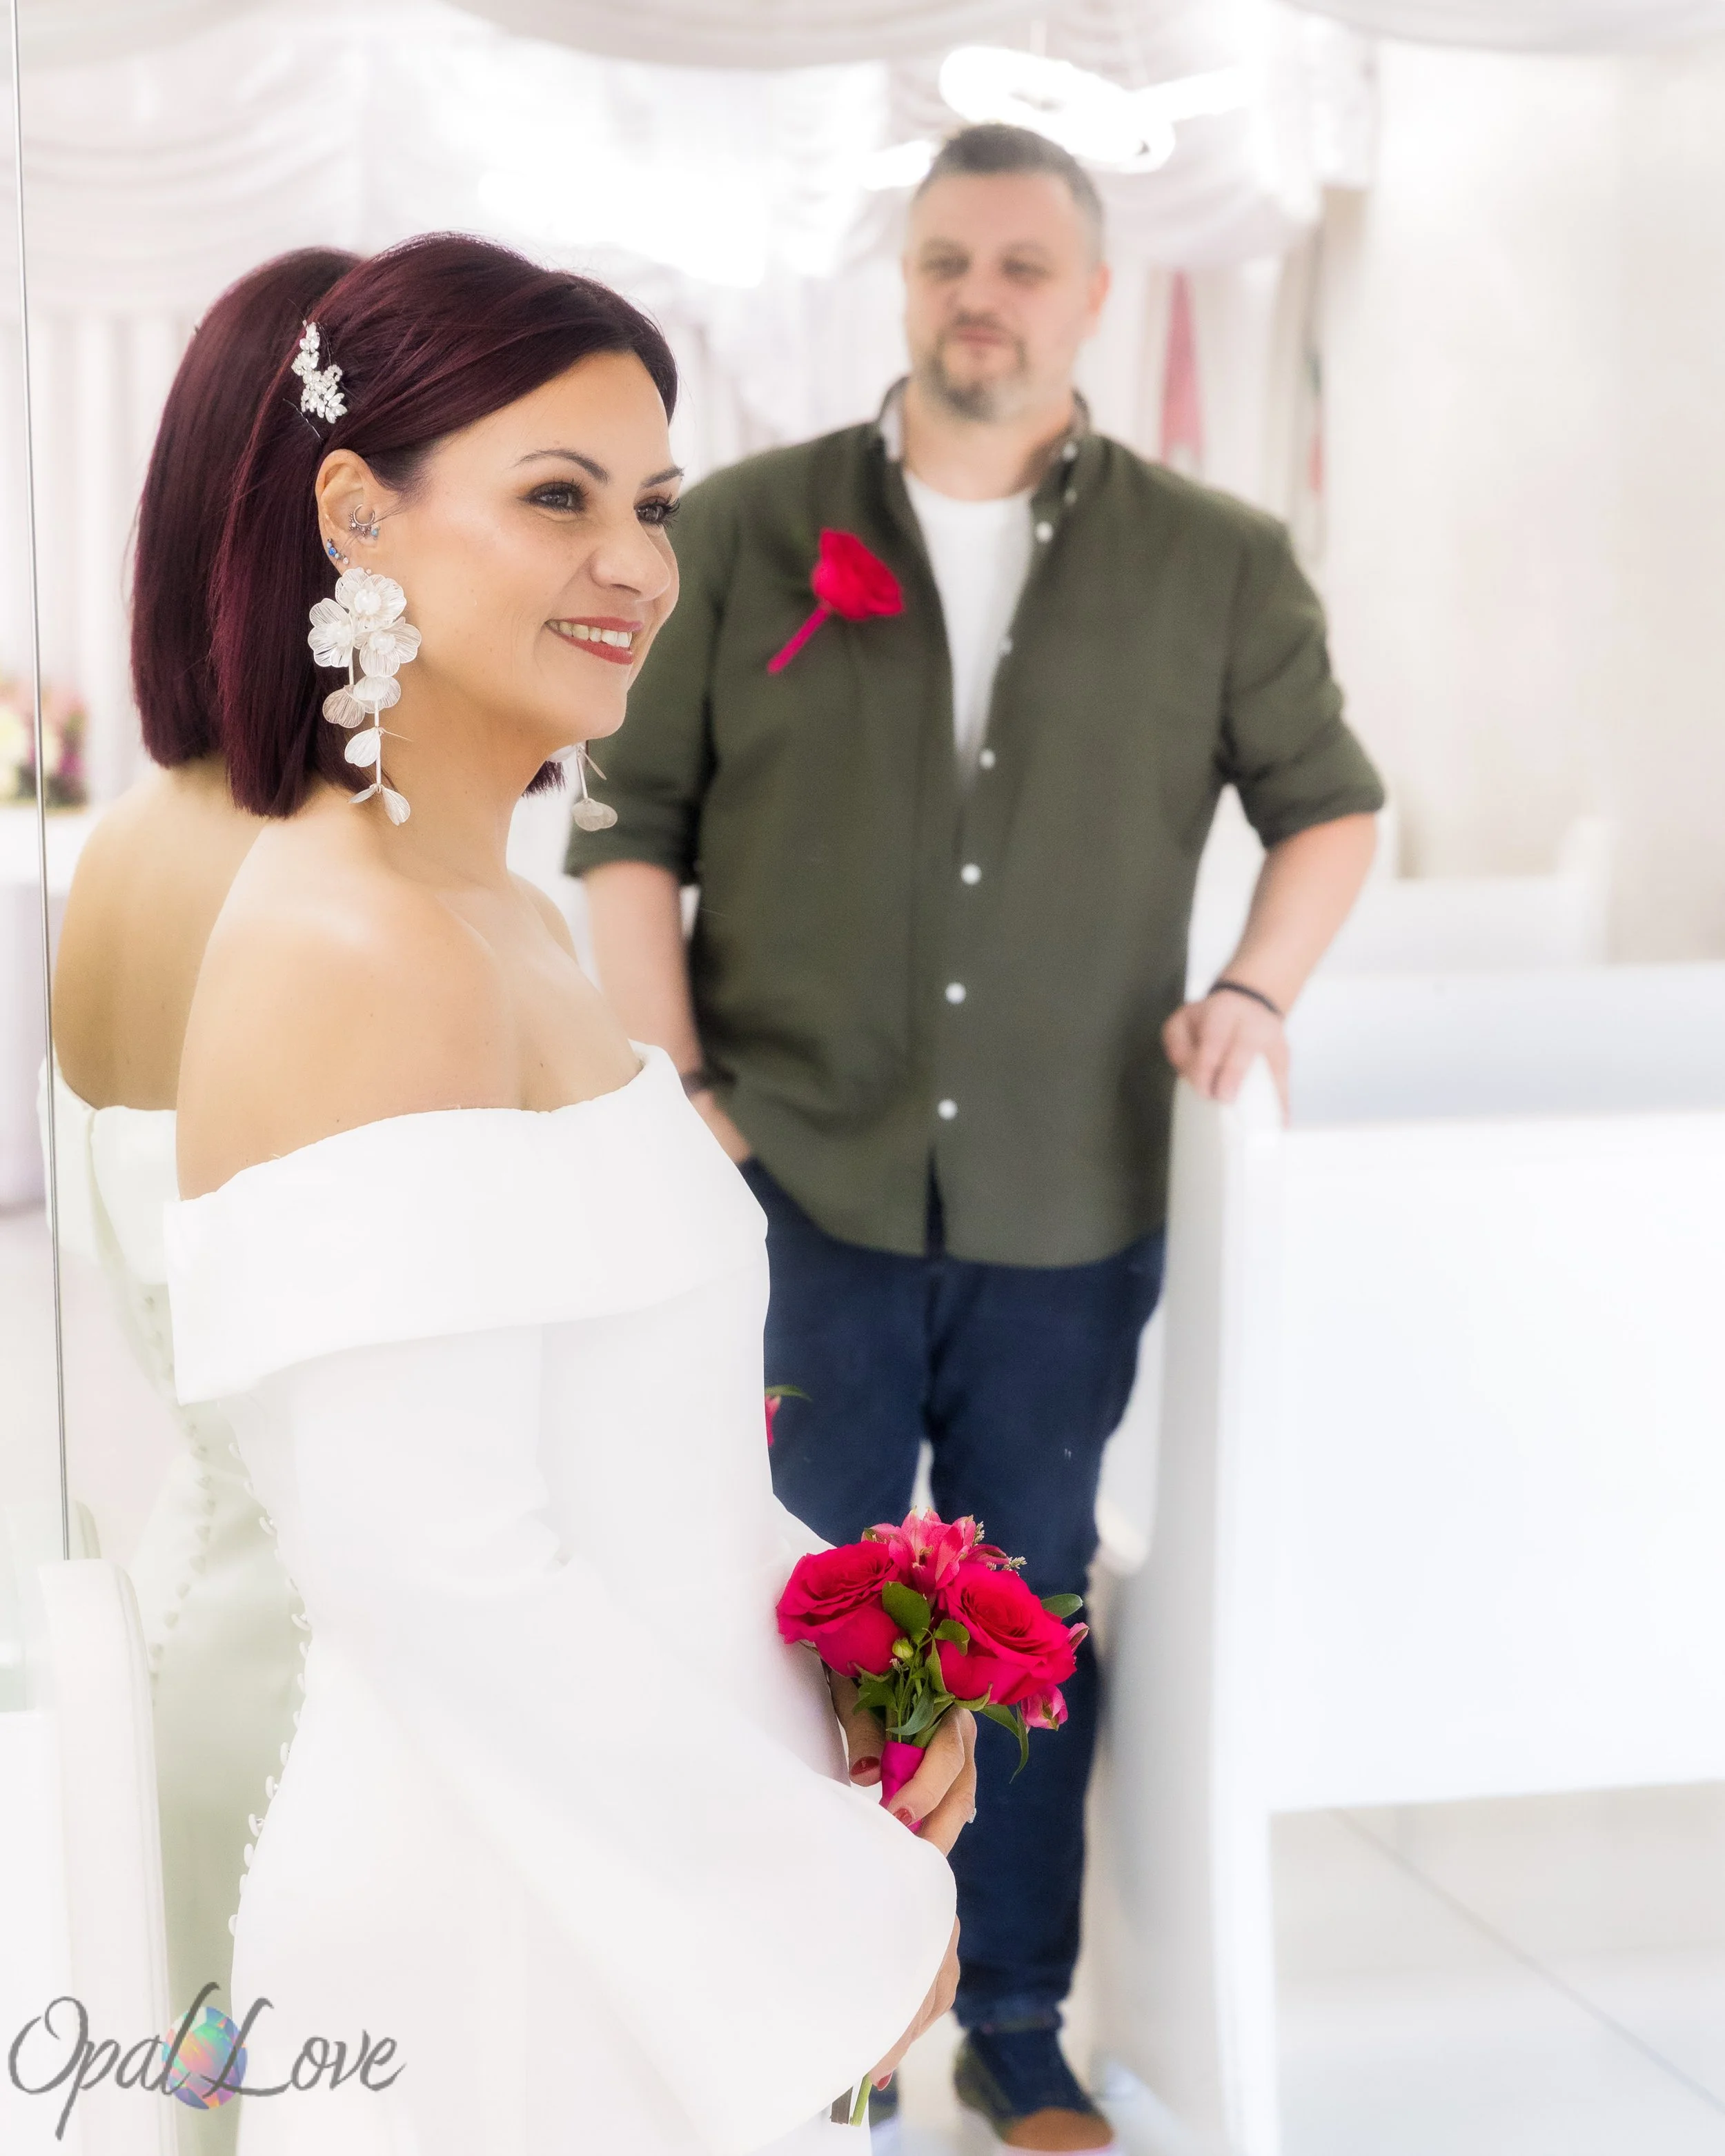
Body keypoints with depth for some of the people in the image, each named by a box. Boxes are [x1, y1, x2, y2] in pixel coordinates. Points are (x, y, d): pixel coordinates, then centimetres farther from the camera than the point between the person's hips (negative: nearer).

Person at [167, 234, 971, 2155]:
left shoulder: (505, 919, 8)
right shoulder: (353, 953, -21)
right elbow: (445, 1577, -24)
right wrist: (840, 1909, -15)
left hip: (654, 1883, 9)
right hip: (510, 1933, -8)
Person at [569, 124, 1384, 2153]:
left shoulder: (1216, 564, 4)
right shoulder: (740, 532, 1)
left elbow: (1327, 798, 15)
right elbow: (630, 824, 2)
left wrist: (1255, 987, -2)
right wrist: (686, 1097, -6)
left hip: (1067, 1219, 1)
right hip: (799, 1200, -1)